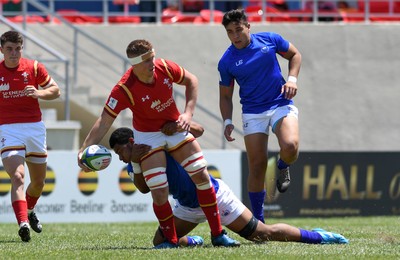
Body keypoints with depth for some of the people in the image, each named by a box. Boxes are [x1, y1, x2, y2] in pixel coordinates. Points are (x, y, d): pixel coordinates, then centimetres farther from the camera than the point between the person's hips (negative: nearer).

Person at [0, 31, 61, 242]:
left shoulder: (34, 68, 2)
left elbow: (55, 91, 7)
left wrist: (38, 93, -12)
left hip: (35, 128, 3)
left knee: (39, 181, 16)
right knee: (17, 177, -22)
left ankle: (29, 211, 46)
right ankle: (23, 223, -33)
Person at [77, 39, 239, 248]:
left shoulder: (165, 67, -18)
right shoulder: (124, 89, -29)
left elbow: (191, 81, 1)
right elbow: (104, 122, -26)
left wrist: (188, 113, -9)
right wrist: (84, 150, -36)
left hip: (175, 128, 4)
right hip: (148, 136, -4)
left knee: (202, 176, -2)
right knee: (159, 192, -15)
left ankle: (218, 235, 8)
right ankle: (171, 240, 5)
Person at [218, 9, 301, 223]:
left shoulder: (269, 40, -2)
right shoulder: (226, 62, -2)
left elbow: (294, 55, 14)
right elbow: (225, 96, 9)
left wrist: (292, 79, -2)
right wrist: (227, 122, -5)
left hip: (281, 104, 0)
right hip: (253, 113, 0)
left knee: (290, 146, -28)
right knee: (257, 166, -4)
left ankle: (283, 167, 10)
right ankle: (258, 221, 8)